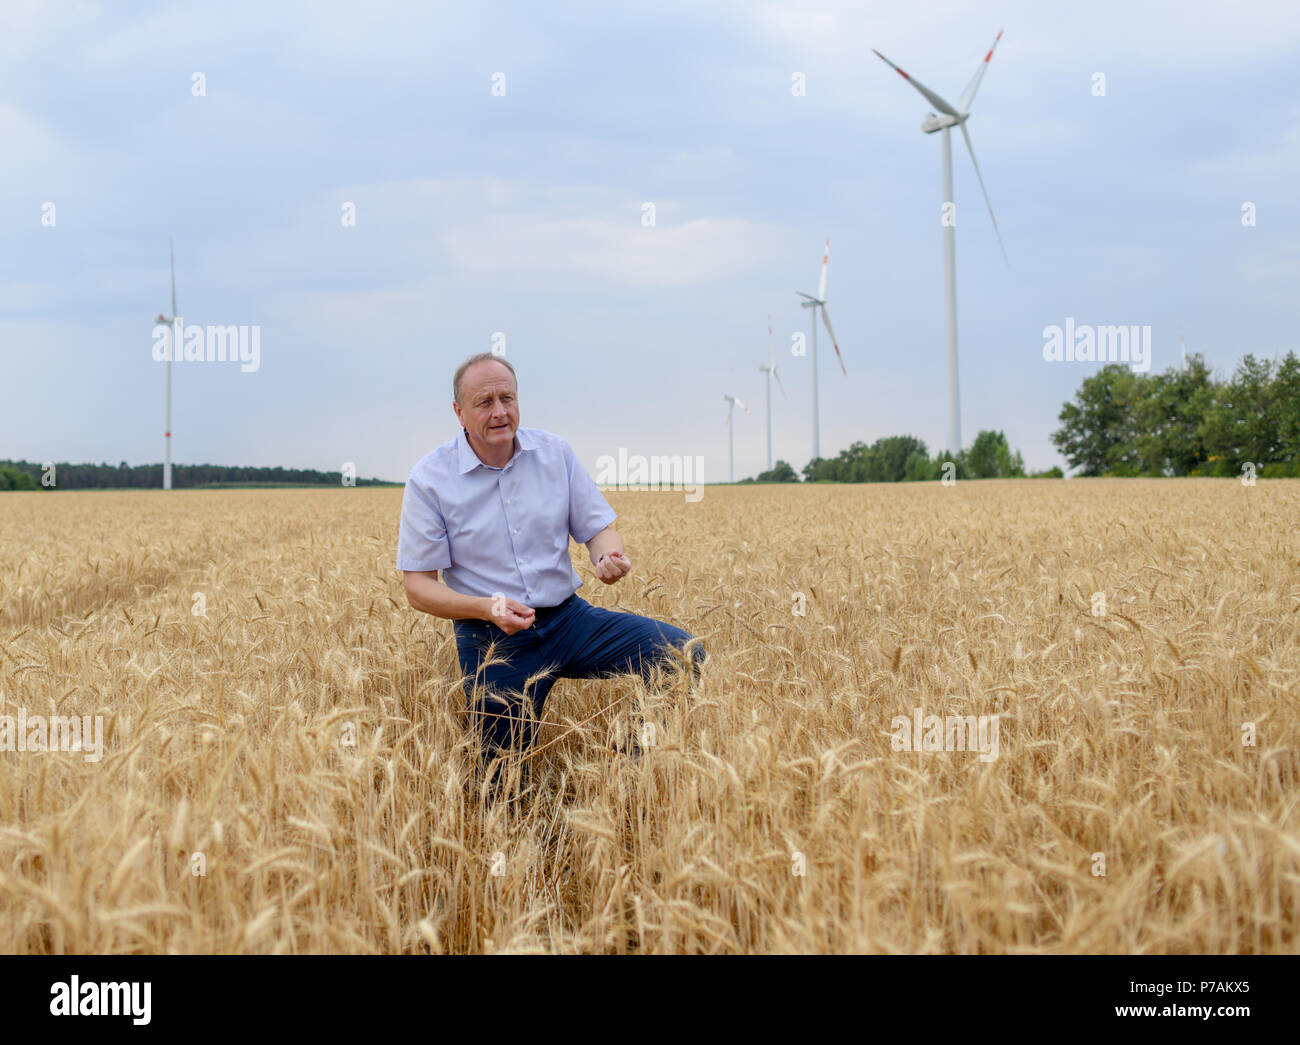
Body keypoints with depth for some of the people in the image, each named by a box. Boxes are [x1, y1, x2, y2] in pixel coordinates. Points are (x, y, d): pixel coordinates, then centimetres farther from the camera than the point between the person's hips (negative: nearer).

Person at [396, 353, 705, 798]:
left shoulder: (556, 452, 1)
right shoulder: (430, 479, -8)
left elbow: (598, 528, 5)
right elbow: (417, 586, -7)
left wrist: (610, 557, -21)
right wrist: (487, 607, -25)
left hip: (568, 618, 3)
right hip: (492, 639, -3)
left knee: (683, 652, -17)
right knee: (507, 782, -6)